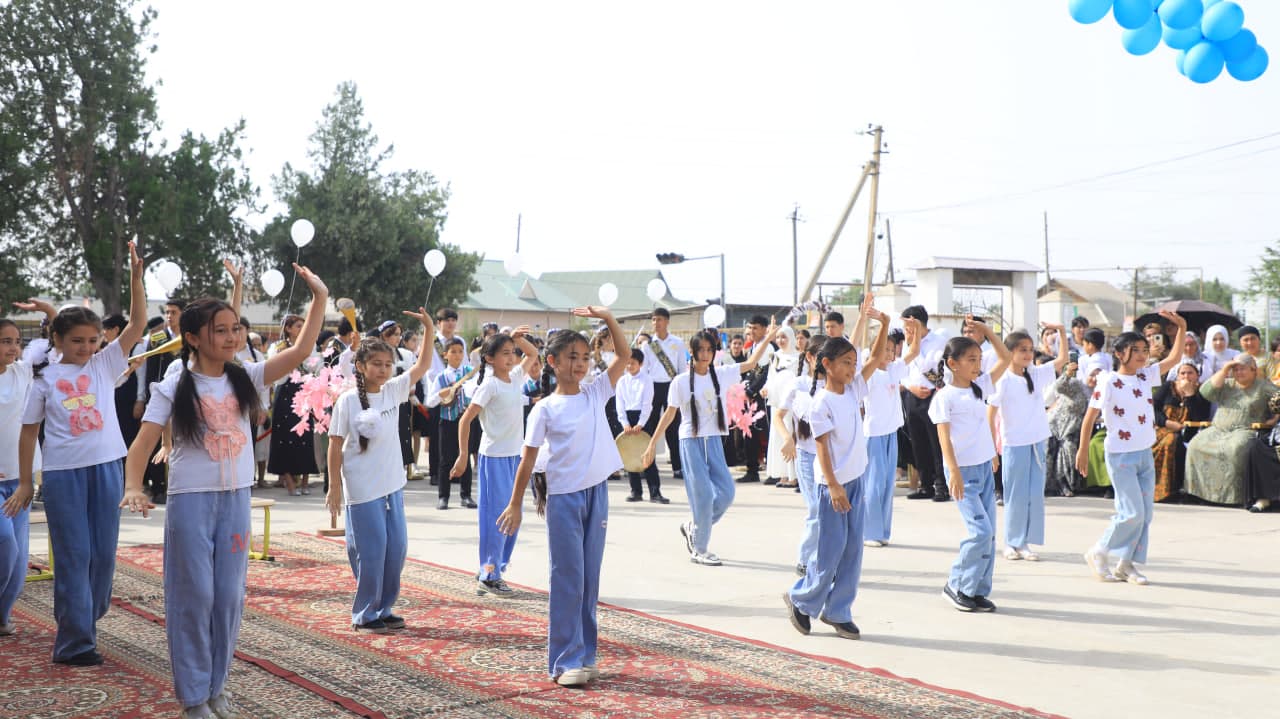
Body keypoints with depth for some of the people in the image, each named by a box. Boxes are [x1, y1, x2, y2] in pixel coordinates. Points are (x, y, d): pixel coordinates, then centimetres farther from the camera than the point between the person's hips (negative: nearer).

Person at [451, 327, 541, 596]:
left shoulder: (516, 378, 7)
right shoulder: (489, 385, -12)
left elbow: (533, 353, 23)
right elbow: (465, 420, -13)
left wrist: (517, 338, 5)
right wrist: (463, 456, -15)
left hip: (514, 456, 7)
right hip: (494, 458, -7)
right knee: (495, 516, -3)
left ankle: (492, 570, 21)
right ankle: (488, 577, 5)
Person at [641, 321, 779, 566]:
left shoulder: (721, 374, 4)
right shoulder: (681, 381, -5)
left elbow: (751, 364, 5)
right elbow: (670, 413, -2)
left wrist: (767, 339, -5)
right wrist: (652, 443, -3)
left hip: (714, 440, 4)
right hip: (691, 441, -4)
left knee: (726, 492, 0)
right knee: (703, 495, -5)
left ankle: (693, 529, 23)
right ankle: (699, 550, 8)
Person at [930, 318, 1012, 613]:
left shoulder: (980, 387, 10)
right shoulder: (945, 396, -9)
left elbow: (1006, 358, 16)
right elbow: (944, 435, -13)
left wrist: (986, 331, 7)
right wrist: (954, 470, -22)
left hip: (985, 467, 7)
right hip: (963, 470, -7)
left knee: (989, 532, 7)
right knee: (981, 531, -12)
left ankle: (978, 590, 15)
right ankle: (956, 586, 3)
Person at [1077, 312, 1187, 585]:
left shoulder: (1145, 377, 7)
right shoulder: (1109, 382, -11)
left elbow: (1174, 358, 10)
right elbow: (1090, 416, -11)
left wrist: (1182, 327, -1)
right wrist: (1083, 450, -12)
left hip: (1145, 454, 7)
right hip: (1121, 455, -7)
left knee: (1146, 513, 5)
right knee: (1133, 512, -10)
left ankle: (1126, 564, 15)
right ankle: (1098, 553, 8)